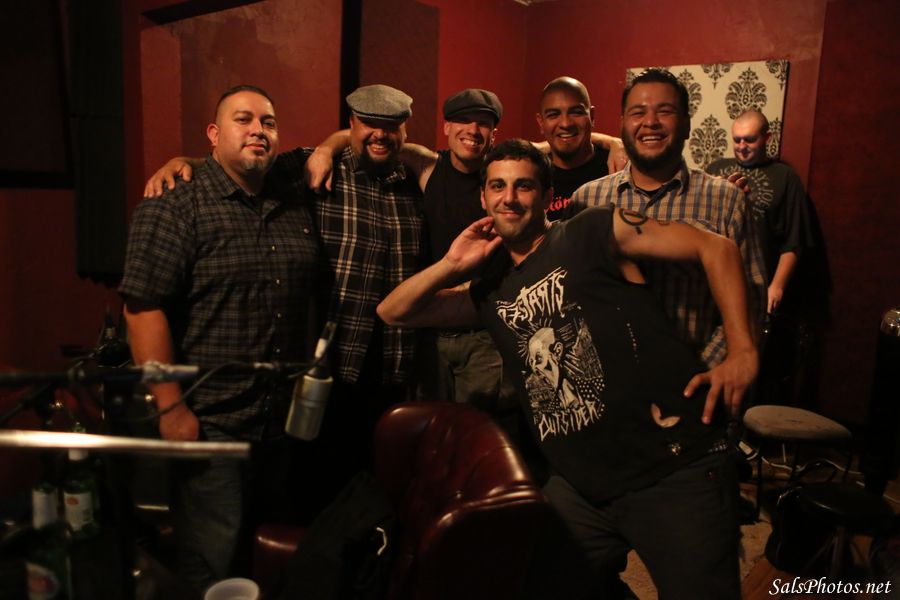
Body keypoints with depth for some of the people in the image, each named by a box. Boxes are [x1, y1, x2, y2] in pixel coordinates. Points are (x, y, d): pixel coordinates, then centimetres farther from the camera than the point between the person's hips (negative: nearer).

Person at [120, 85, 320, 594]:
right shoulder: (175, 207, -10)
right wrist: (171, 406, -17)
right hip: (209, 421, -5)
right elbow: (144, 307, -15)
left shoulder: (295, 202, 8)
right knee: (211, 563, 6)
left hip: (283, 417, 6)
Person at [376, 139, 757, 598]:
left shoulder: (594, 233, -3)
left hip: (672, 469, -5)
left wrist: (742, 351, -11)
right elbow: (392, 313, 13)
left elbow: (716, 248, -3)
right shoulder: (491, 288, 12)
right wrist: (452, 265, -2)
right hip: (579, 486, 6)